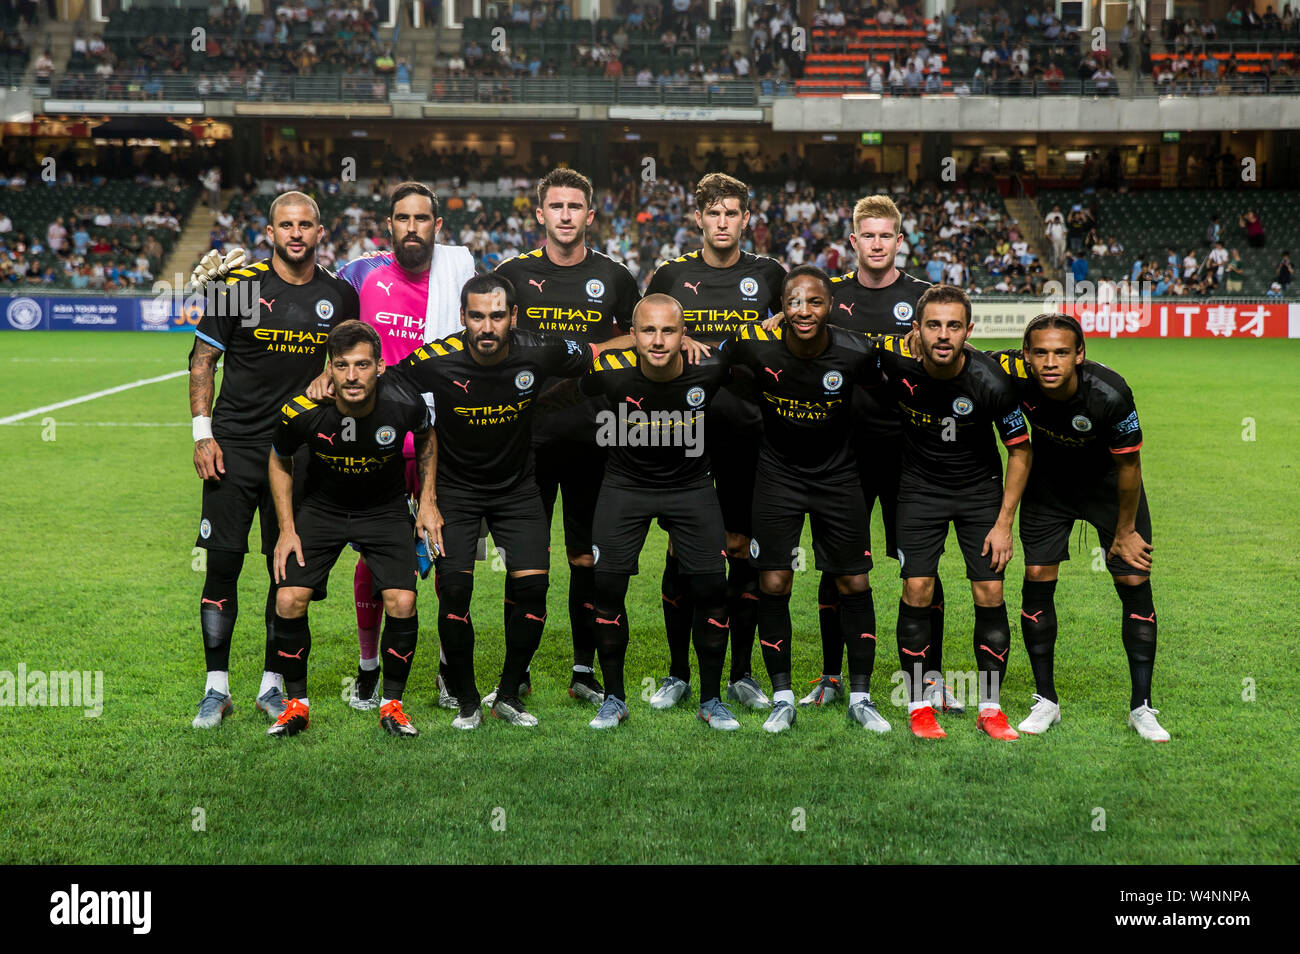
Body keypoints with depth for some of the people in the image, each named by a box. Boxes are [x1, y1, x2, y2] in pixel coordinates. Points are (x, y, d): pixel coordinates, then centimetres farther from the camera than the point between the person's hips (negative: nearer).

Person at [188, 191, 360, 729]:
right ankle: (216, 688, 10)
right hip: (235, 445, -2)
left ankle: (272, 685, 17)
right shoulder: (239, 287, -3)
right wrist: (202, 434, -5)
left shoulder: (340, 297, 5)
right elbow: (202, 361, 3)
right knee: (223, 564, -2)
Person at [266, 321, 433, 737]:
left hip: (385, 508, 0)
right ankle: (296, 703, 9)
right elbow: (280, 462, -2)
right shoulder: (301, 410, -25)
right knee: (289, 600, -13)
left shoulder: (405, 402, -25)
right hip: (320, 507, 1)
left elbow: (426, 438, 1)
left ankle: (392, 704, 6)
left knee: (402, 603, -16)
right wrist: (287, 528, -5)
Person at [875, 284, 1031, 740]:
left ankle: (990, 707, 11)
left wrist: (1004, 523, -11)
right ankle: (919, 703, 8)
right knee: (917, 590, -8)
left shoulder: (990, 382, -24)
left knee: (990, 593, -4)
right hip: (920, 485, 1)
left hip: (981, 488, 0)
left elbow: (1020, 449, -10)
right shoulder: (896, 360, -21)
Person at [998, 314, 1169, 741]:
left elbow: (1128, 464, -19)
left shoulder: (1111, 394, -34)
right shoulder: (1015, 375, -29)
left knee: (1134, 582, -6)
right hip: (1048, 482, 2)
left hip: (1109, 484, -2)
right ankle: (1046, 701, 10)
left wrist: (1125, 531, -10)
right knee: (1037, 581, -4)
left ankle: (1141, 707, 7)